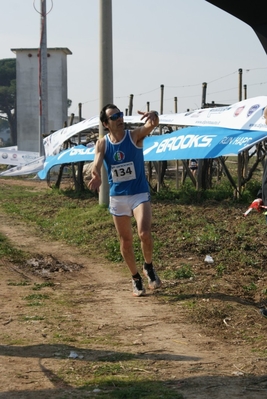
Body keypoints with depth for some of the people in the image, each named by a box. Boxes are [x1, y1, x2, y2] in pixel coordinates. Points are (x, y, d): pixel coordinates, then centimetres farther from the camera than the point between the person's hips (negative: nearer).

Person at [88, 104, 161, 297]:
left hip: (140, 194, -2)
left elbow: (153, 124, -28)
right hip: (117, 197, 2)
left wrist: (154, 116, -54)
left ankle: (149, 267, 6)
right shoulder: (102, 144, -4)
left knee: (145, 233, -21)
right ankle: (136, 278, 28)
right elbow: (97, 163, -21)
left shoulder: (135, 136, -9)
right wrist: (96, 176, -45)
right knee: (125, 241, 8)